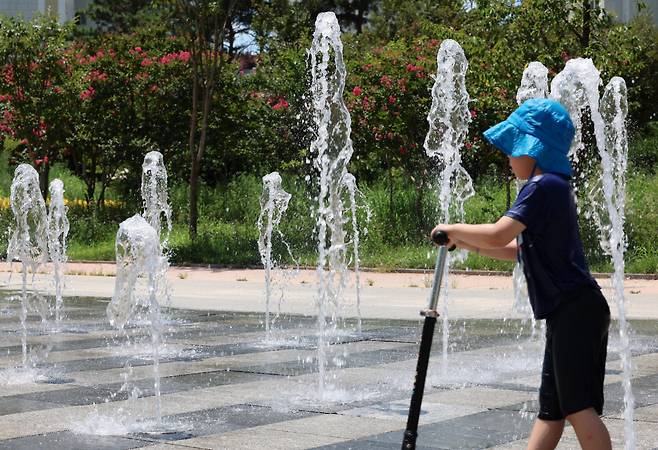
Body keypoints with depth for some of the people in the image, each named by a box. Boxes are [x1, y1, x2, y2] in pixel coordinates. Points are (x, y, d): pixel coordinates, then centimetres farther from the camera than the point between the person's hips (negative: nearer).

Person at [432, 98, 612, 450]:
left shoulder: (543, 185, -13)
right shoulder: (555, 185, 19)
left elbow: (497, 235, -22)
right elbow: (520, 249, 25)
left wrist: (454, 229, -6)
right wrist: (469, 244, 18)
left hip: (575, 311, -11)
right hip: (569, 313, 11)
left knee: (578, 407, -11)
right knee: (550, 408, 11)